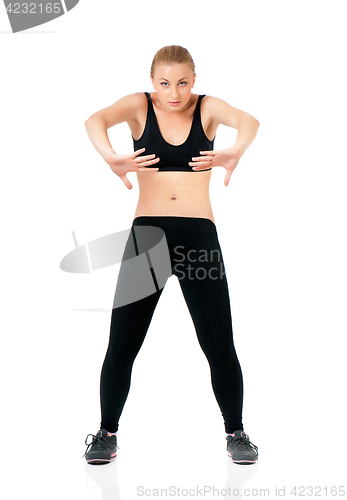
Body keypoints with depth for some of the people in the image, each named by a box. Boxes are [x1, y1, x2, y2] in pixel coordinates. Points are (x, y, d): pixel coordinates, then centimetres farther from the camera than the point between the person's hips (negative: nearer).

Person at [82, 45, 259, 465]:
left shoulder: (208, 107, 2)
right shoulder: (139, 106, 1)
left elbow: (248, 121, -18)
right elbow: (96, 120, -19)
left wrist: (236, 151, -42)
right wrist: (110, 157, -42)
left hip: (199, 235, 0)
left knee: (219, 346, 3)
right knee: (121, 345, 2)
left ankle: (236, 433, 21)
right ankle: (107, 432, 20)